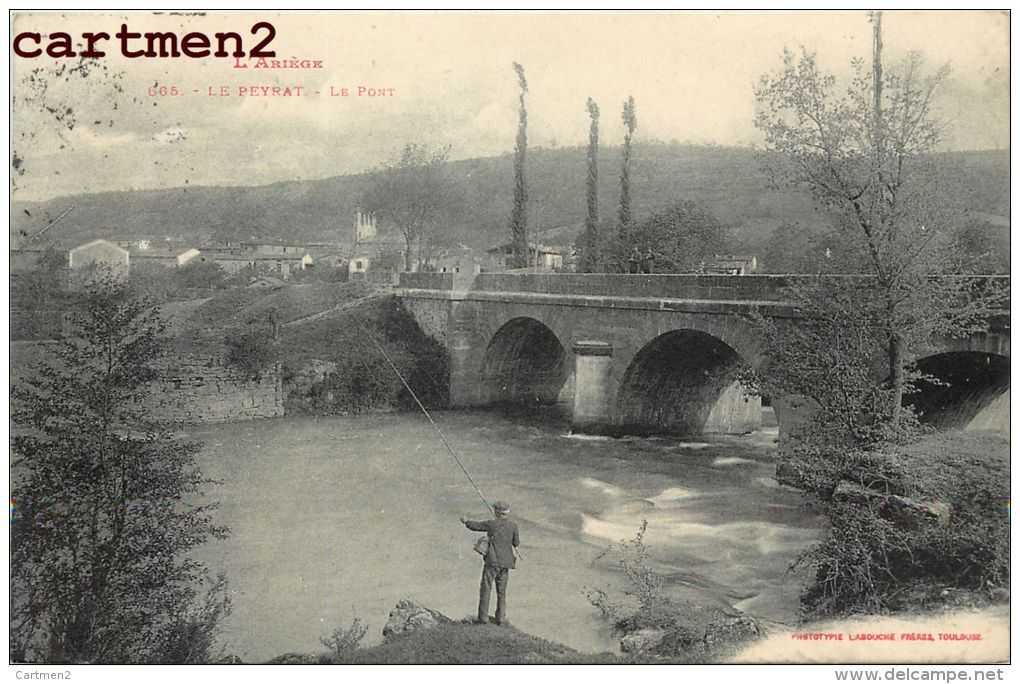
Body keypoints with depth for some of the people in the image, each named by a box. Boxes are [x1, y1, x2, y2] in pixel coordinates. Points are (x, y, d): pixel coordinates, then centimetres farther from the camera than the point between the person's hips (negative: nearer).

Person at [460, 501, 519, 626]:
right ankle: (500, 618, 12)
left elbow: (475, 526, 4)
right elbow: (516, 543, 8)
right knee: (501, 591, 12)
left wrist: (465, 521, 24)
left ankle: (483, 617, 1)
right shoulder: (513, 525, -1)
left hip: (492, 561, -4)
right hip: (505, 562, 4)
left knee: (486, 589, 2)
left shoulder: (491, 524, -10)